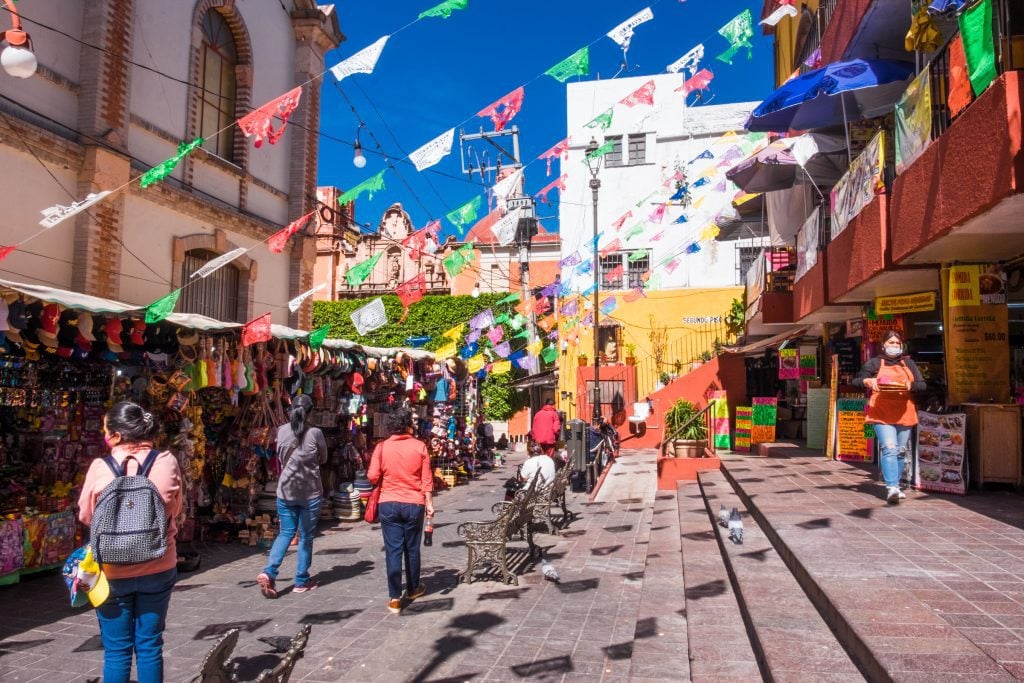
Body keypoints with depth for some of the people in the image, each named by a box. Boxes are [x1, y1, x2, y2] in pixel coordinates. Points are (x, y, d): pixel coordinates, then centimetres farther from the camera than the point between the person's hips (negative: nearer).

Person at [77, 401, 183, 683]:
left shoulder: (100, 468, -14)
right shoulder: (167, 462, -9)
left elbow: (86, 515, 2)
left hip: (112, 571, -1)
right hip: (158, 568, 2)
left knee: (116, 651, 11)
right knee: (149, 646, 13)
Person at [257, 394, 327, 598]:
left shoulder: (281, 431, 0)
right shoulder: (315, 433, -11)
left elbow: (280, 458, 12)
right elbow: (323, 459, 3)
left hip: (286, 490, 3)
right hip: (310, 492, -3)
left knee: (285, 533, 15)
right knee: (306, 536, 8)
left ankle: (268, 573, -2)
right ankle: (301, 581, 16)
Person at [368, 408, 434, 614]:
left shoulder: (382, 447, -3)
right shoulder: (419, 447, -4)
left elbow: (373, 477, -7)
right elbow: (427, 480, -5)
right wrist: (429, 503, 3)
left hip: (388, 504, 0)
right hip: (414, 504, 0)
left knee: (393, 550, 2)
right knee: (412, 548, 15)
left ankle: (394, 598, 2)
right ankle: (413, 588, 31)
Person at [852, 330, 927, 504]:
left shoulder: (908, 363, 15)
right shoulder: (874, 363, 6)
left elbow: (922, 384, 11)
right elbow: (856, 382, 5)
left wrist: (911, 385, -10)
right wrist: (868, 381, -16)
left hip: (904, 414, 4)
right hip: (882, 414, -4)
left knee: (901, 451, 10)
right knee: (889, 449, -18)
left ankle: (894, 487, 22)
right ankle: (892, 487, -24)